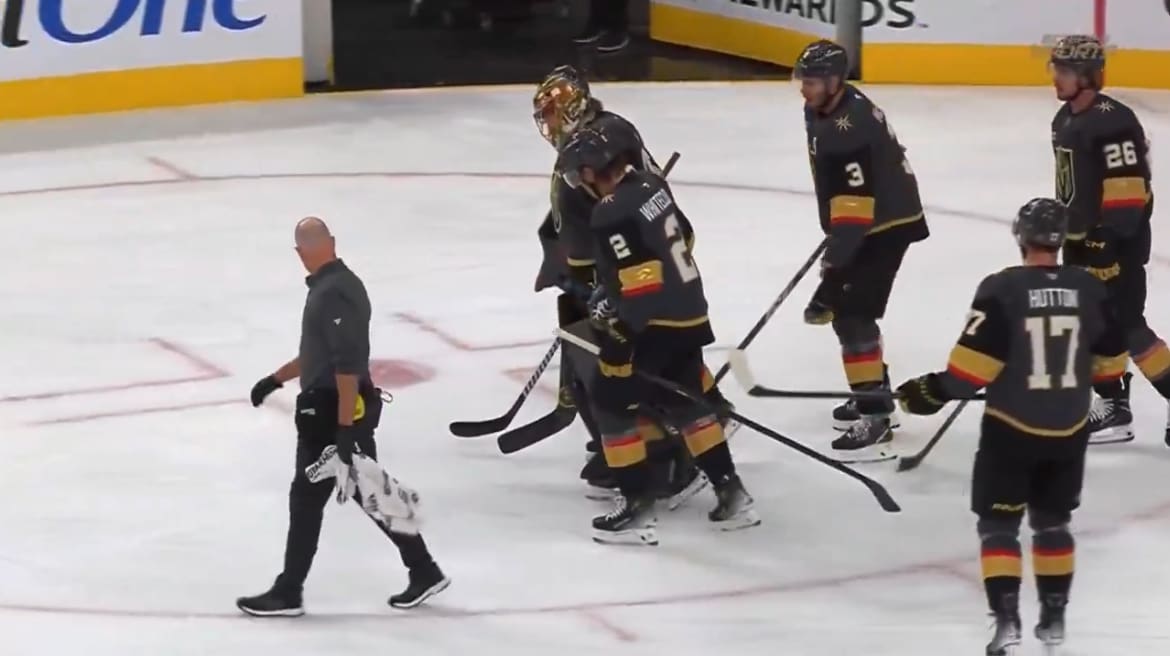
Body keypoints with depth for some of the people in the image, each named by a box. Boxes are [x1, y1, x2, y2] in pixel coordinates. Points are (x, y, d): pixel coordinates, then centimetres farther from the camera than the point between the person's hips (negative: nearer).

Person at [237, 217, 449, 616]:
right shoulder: (332, 285, 11)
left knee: (307, 498, -1)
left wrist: (344, 427, -26)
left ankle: (288, 593, 7)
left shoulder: (334, 293, -21)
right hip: (333, 407, 10)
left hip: (335, 411, -10)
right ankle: (424, 572, 18)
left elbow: (347, 365, -25)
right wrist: (276, 379, 26)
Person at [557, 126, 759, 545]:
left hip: (656, 324, -9)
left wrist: (614, 341, -19)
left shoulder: (611, 215, -22)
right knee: (687, 404, 22)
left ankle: (637, 505, 2)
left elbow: (636, 283, -26)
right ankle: (731, 494, 23)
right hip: (689, 313, 9)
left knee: (611, 402, 3)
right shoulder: (651, 185, 5)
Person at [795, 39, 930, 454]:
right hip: (862, 223, 11)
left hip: (887, 225, -11)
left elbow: (854, 205, -30)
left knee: (852, 313, -14)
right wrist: (834, 235, 25)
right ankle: (874, 395, 29)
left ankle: (876, 416, -14)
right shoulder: (823, 109, 5)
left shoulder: (850, 128, -27)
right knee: (841, 307, 18)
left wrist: (834, 260, -30)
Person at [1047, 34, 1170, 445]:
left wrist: (1107, 241, -25)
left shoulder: (1112, 123, -21)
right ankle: (1113, 406, 17)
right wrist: (1071, 237, 22)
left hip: (1117, 241, -10)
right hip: (1085, 239, 10)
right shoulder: (1066, 119, 11)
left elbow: (1128, 189, -24)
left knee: (1125, 328, -11)